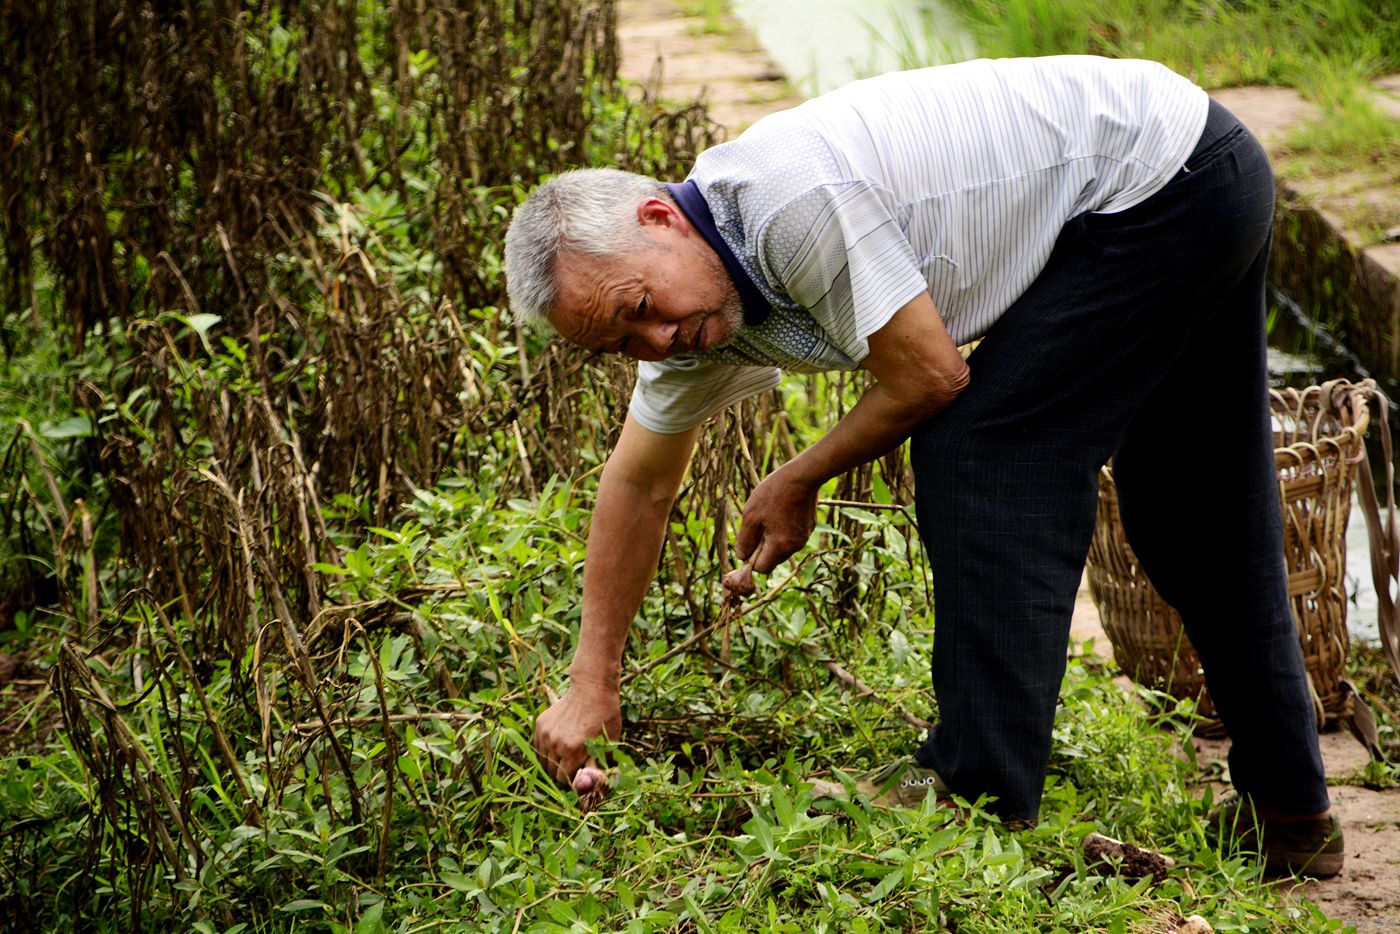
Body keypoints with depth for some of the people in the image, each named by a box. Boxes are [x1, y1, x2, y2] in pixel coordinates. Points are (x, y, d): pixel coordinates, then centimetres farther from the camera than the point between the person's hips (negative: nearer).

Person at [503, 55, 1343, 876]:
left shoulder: (793, 198, -30)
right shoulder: (696, 301, 0)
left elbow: (932, 378, -22)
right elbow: (640, 484, 10)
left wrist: (797, 483, -6)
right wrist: (592, 687, 11)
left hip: (1166, 178, -10)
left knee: (980, 448, -13)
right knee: (1192, 518, 16)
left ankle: (983, 794, -7)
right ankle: (1291, 813, 27)